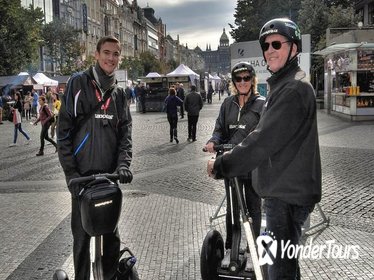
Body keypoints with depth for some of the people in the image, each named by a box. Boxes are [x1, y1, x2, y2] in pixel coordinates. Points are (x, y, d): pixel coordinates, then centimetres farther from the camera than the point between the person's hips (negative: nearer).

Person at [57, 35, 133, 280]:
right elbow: (64, 131, -5)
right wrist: (71, 172, -12)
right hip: (82, 174, -3)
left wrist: (123, 164, -12)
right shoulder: (78, 84, -1)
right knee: (82, 235, 5)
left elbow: (125, 133, 6)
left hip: (110, 175, 4)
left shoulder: (119, 94, 11)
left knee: (112, 233, 11)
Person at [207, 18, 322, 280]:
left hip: (287, 193, -10)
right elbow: (267, 135, 21)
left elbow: (264, 140, -23)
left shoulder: (294, 89, -18)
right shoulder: (283, 84, 16)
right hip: (283, 189, 10)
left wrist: (222, 165, -15)